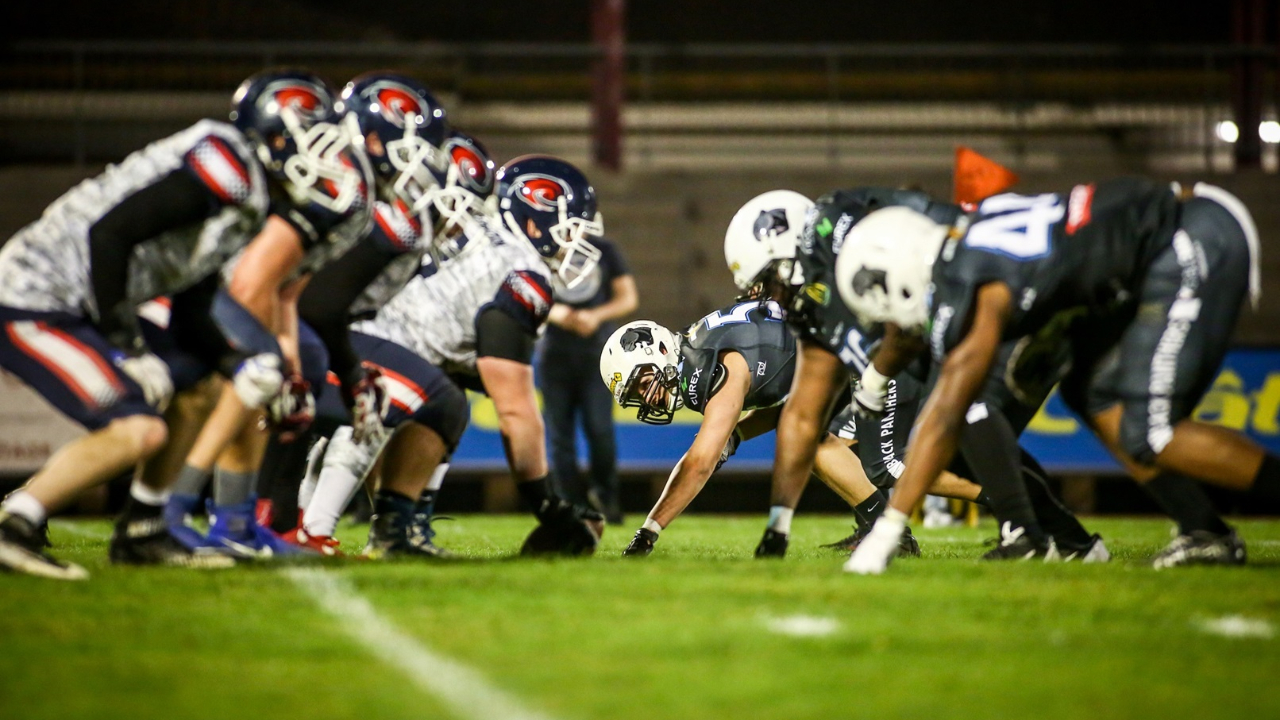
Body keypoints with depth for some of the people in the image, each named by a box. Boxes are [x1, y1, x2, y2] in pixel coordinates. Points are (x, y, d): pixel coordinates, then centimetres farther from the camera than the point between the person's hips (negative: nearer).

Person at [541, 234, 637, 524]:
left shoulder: (605, 251, 7)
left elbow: (628, 298, 6)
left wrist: (596, 315, -12)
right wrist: (553, 313, -13)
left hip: (596, 353, -1)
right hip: (555, 355, 1)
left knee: (599, 429, -12)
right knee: (560, 436, -1)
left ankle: (605, 496, 8)